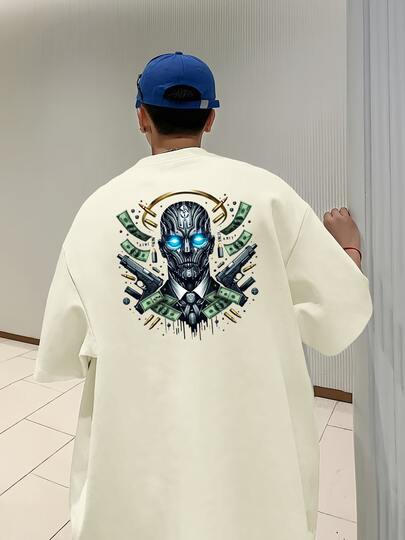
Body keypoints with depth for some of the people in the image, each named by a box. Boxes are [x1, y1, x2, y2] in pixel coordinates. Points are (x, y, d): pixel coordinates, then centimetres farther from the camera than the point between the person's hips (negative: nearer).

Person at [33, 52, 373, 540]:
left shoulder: (100, 206, -8)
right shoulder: (268, 193, -10)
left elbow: (59, 356, -3)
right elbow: (342, 318, -7)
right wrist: (348, 244, 12)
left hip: (138, 460, 1)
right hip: (257, 451, 1)